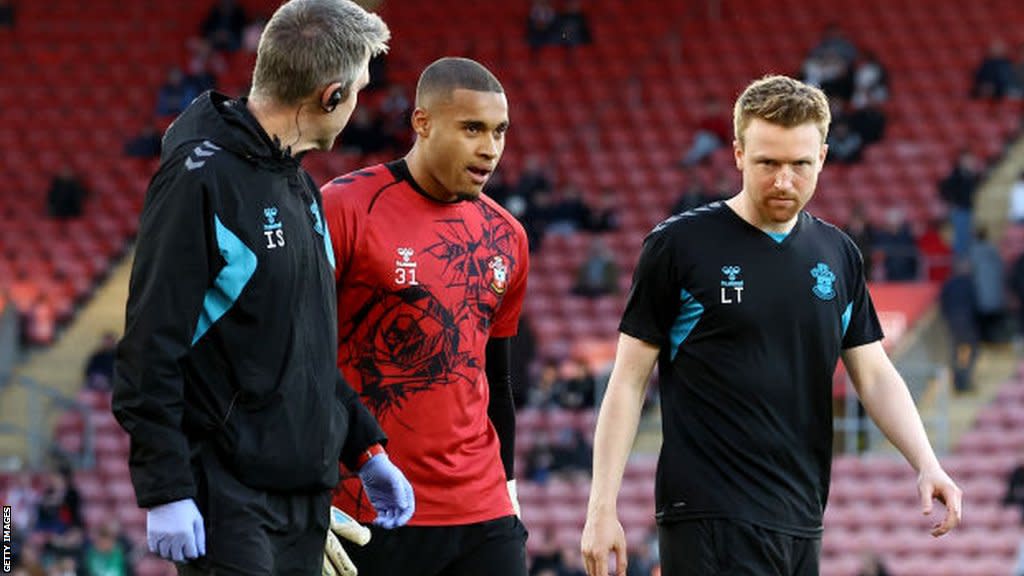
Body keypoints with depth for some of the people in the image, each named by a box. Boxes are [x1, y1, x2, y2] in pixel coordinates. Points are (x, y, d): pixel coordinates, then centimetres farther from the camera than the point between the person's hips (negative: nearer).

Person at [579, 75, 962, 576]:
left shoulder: (838, 255, 12)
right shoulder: (678, 244, -3)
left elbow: (874, 374, 13)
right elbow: (629, 380, -1)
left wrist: (926, 464, -4)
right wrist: (602, 507, -6)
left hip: (801, 523, 5)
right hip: (711, 519, -5)